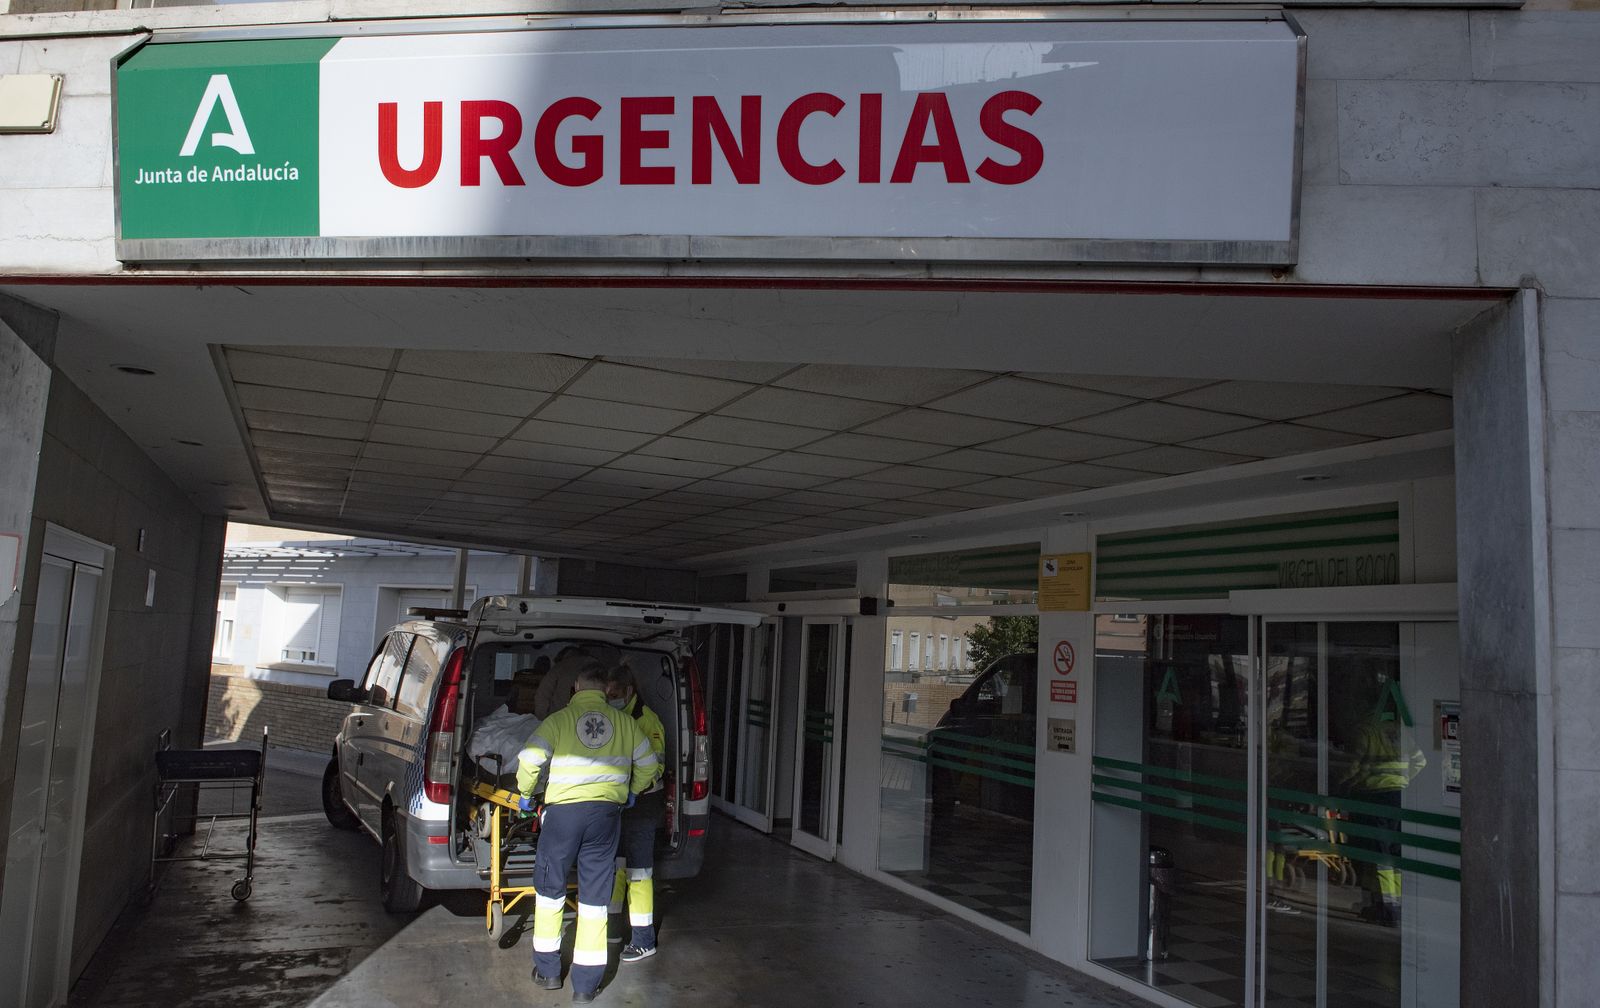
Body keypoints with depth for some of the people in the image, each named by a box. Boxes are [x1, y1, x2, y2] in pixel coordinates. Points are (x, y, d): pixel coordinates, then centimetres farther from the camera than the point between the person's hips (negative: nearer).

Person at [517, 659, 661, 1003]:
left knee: (549, 887, 18)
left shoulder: (559, 719, -1)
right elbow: (649, 765, 13)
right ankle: (586, 984, 14)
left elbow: (529, 760, -8)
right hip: (606, 813, 2)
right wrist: (632, 792, 30)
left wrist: (525, 795, 10)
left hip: (562, 810, -2)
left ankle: (548, 971, 27)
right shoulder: (624, 722, 6)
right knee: (594, 896, 10)